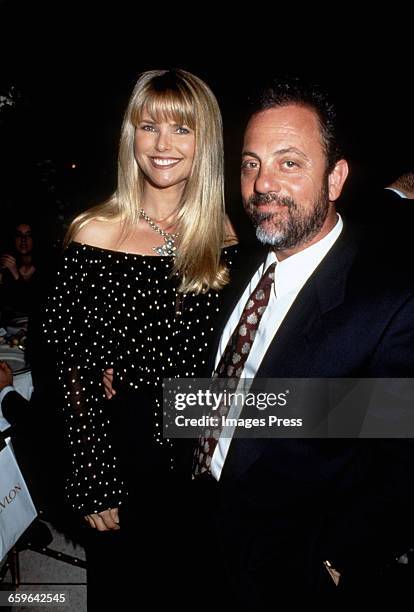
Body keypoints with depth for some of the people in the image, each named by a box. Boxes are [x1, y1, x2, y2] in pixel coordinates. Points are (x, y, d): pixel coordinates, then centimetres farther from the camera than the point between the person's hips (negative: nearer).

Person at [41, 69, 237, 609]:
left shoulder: (223, 237, -3)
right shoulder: (95, 235, -13)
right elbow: (75, 374, -10)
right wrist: (95, 486, -9)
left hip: (201, 463, 3)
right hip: (119, 457, -3)